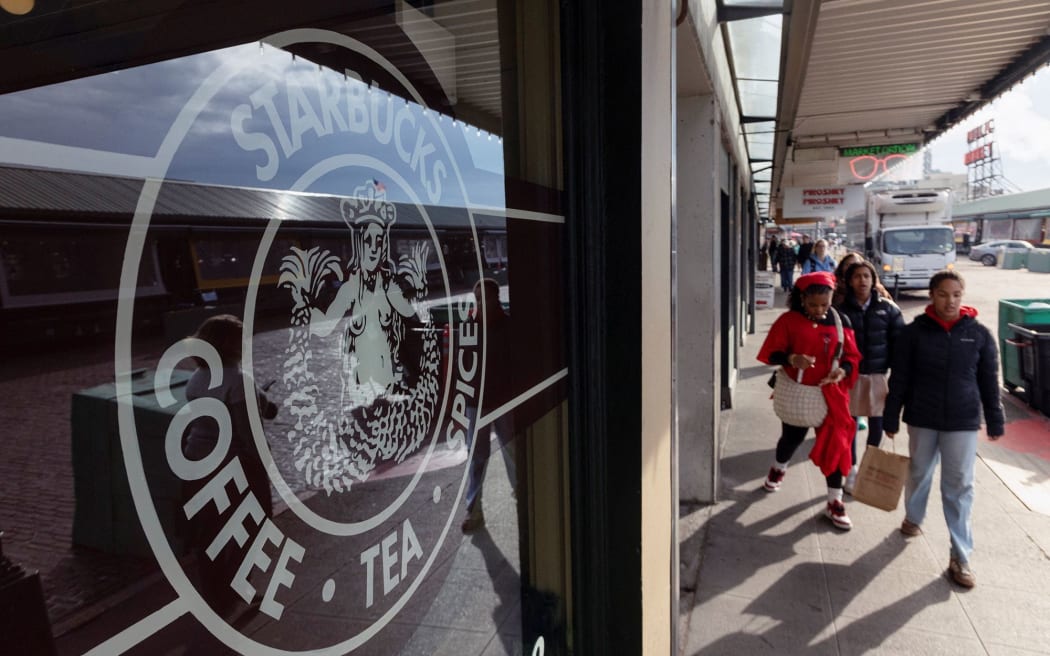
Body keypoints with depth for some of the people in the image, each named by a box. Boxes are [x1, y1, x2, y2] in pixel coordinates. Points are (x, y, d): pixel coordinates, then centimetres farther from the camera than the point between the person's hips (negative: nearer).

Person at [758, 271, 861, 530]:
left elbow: (852, 356, 3)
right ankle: (778, 469, 51)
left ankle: (835, 502, 14)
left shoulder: (840, 322, -2)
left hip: (830, 394, 1)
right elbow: (771, 353, -10)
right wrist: (791, 359, -30)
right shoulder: (788, 320, -10)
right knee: (791, 438, 18)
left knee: (834, 444, 1)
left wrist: (843, 370, -19)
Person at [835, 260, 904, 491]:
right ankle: (852, 470, 21)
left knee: (876, 423, 10)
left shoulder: (888, 308, 0)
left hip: (878, 374, 1)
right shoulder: (841, 309, -3)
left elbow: (899, 341, 1)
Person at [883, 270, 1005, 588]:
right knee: (918, 474, 18)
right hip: (922, 419, 0)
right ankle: (913, 517, 44)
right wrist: (891, 419, -2)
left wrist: (995, 421, 5)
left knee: (960, 487, 3)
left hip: (963, 422, 0)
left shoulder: (979, 334, -4)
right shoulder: (914, 332, -7)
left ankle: (960, 557, 11)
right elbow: (899, 379, -3)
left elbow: (989, 382, 4)